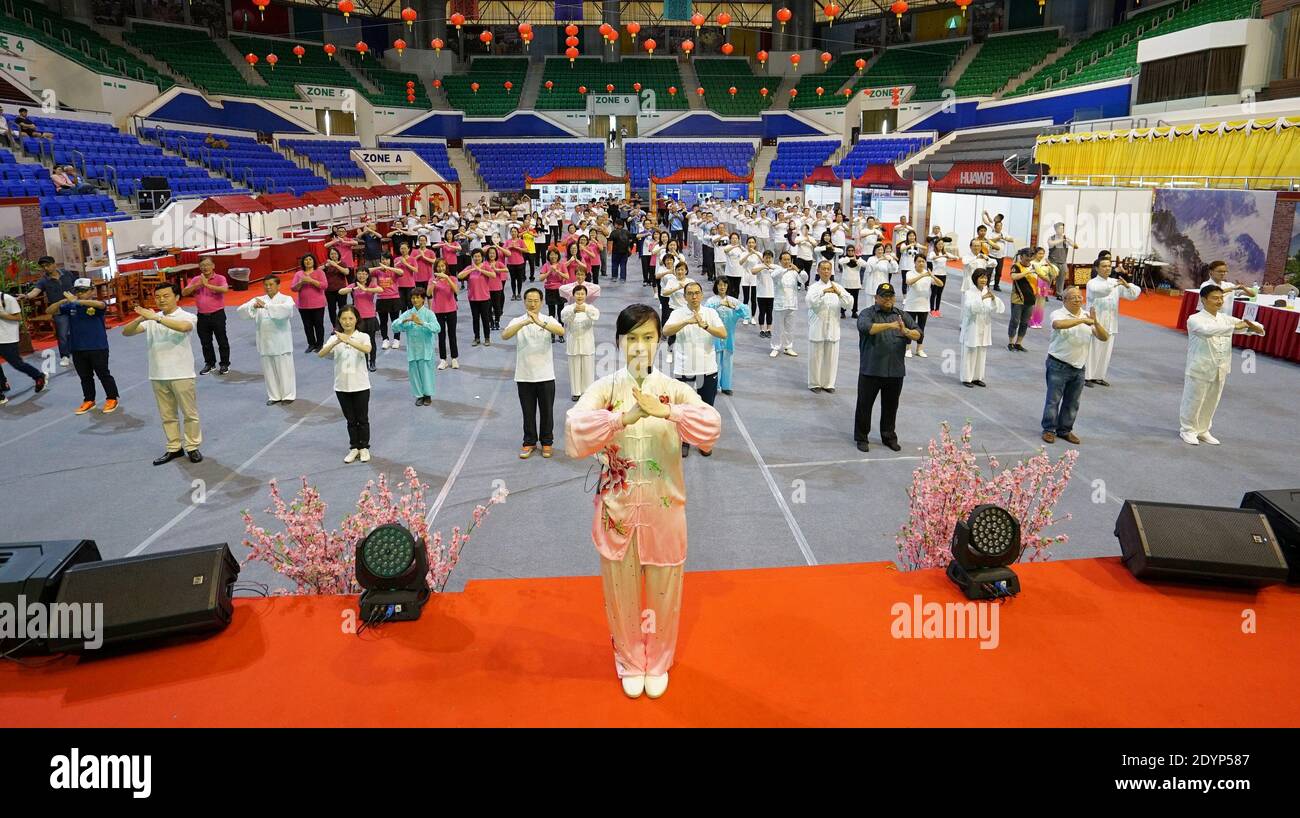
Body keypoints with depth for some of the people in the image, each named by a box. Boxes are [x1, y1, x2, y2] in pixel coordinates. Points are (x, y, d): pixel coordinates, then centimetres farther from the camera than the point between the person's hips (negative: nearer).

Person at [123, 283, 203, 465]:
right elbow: (126, 332, -2)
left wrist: (156, 317, -33)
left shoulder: (186, 316, -6)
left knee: (189, 413, 5)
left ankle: (192, 447, 17)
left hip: (181, 374, -4)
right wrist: (140, 319, -21)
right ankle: (174, 448, 24)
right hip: (158, 376, 5)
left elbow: (184, 327, -30)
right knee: (167, 415, 13)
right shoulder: (151, 319, 7)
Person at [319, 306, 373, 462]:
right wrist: (335, 343, -32)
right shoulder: (335, 338, 0)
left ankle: (364, 448, 22)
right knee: (350, 420, 13)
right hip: (342, 386, 2)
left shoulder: (362, 337, -7)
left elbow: (367, 349, -29)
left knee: (362, 419, 8)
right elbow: (321, 354, -15)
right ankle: (354, 448, 24)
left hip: (361, 385, -2)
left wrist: (348, 340, -39)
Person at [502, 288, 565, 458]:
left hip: (545, 375, 0)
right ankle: (529, 442, 26)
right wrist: (524, 323, -33)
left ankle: (547, 442, 25)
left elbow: (561, 331, -24)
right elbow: (504, 336, -20)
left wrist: (540, 323, -37)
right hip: (524, 376, 1)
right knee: (528, 412, 11)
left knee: (547, 411, 10)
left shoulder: (548, 320, -3)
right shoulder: (518, 321, -1)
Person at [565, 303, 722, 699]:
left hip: (663, 507, 1)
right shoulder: (604, 389, -7)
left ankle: (658, 662, 39)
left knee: (662, 591, 14)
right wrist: (626, 416, -34)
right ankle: (630, 663, 39)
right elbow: (574, 432, -25)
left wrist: (663, 410, -35)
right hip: (618, 509, 0)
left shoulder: (674, 389, -5)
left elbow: (711, 426, -23)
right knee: (622, 590, 14)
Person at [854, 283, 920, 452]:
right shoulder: (867, 314, -3)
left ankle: (889, 437, 29)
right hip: (871, 370, -4)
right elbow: (865, 327, -25)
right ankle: (861, 438, 19)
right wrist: (889, 325, -35)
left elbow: (918, 334, 0)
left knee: (891, 406, 15)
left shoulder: (902, 315, 10)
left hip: (895, 371, 4)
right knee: (865, 405, 6)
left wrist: (906, 332, -23)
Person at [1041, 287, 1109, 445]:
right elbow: (1058, 324, -35)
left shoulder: (1087, 316, 6)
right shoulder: (1058, 314, -9)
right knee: (1053, 399, -1)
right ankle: (1049, 430, 11)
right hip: (1058, 365, -5)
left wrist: (1095, 322, -18)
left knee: (1072, 402, 12)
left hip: (1078, 367, 5)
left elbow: (1104, 337, -1)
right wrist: (1082, 320, -34)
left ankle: (1065, 430, 25)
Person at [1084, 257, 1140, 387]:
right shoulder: (1092, 283, -6)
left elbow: (1134, 294, 2)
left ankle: (1098, 376, 21)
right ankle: (1086, 377, 7)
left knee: (1105, 352, 10)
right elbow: (1098, 291, -29)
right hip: (1095, 322, -5)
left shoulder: (1116, 283, 8)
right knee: (1092, 351, -3)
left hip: (1110, 323, 5)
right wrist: (1114, 284, -37)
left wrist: (1127, 285, -18)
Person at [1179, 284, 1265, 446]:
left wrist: (1256, 327, -18)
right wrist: (1234, 326, -36)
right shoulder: (1195, 319, -14)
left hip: (1219, 370, 6)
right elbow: (1208, 330, -33)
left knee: (1211, 402, 16)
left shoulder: (1225, 318, 7)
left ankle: (1203, 430, 31)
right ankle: (1187, 430, 21)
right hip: (1199, 370, -6)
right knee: (1193, 401, 5)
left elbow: (1245, 325, 5)